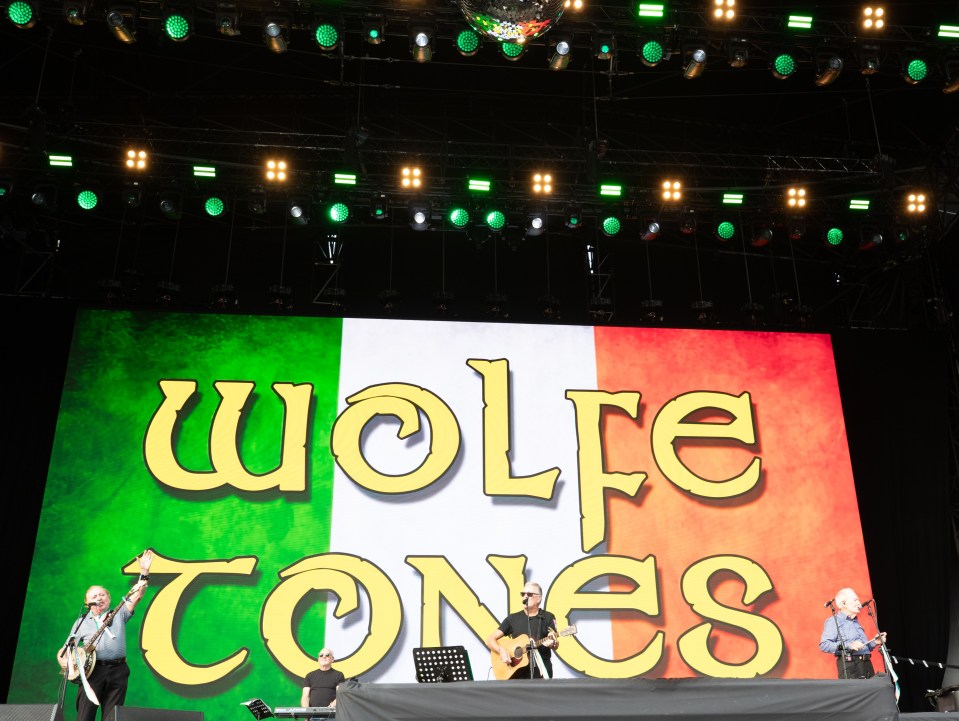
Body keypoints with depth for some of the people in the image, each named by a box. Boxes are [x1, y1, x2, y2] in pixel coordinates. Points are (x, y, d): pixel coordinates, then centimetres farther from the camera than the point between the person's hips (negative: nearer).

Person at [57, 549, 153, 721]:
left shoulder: (119, 614, 15)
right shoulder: (81, 622, 18)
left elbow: (136, 596, 3)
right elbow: (65, 650, 17)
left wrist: (144, 572, -9)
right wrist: (64, 661, -6)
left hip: (117, 671, 0)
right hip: (91, 670, 0)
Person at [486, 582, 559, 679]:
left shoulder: (548, 617, 6)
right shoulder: (512, 618, 9)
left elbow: (556, 645, -2)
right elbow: (490, 639, 8)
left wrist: (552, 643, -24)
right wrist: (501, 650, -11)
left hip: (541, 671, -1)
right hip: (517, 670, 1)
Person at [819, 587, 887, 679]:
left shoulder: (856, 622, 26)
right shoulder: (833, 621, -1)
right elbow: (824, 645, -15)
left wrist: (874, 642, 14)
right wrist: (849, 645, -22)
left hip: (866, 664, 8)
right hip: (849, 665, -8)